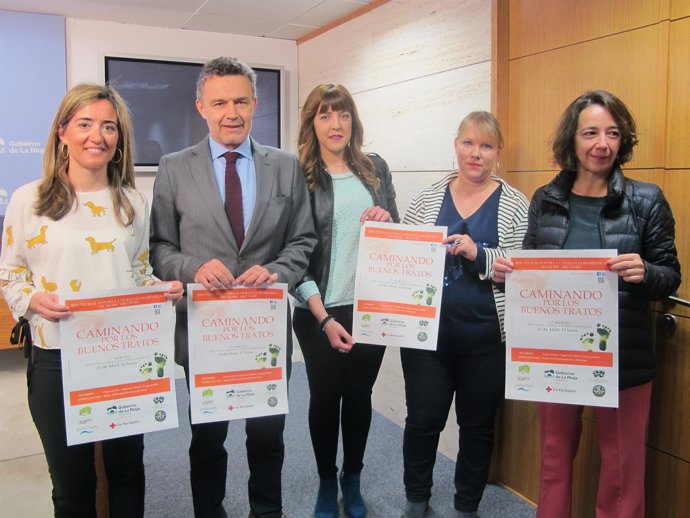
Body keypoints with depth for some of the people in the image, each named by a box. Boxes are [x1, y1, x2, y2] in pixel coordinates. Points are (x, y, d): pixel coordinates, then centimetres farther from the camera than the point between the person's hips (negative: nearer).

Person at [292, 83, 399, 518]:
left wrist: (386, 220, -11)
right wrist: (323, 318, -15)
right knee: (325, 397, 11)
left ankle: (353, 481, 35)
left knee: (360, 395, 14)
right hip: (320, 311, -3)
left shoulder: (376, 168, 6)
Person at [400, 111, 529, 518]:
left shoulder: (515, 204, 0)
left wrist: (479, 254, -21)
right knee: (422, 420, 9)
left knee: (478, 424, 14)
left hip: (486, 336, -1)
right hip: (427, 330, 1)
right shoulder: (428, 198, 6)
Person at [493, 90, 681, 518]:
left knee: (622, 470, 11)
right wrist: (508, 271, -12)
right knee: (555, 458, 18)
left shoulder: (646, 200, -5)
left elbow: (671, 277, -3)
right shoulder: (545, 199, 2)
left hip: (623, 356, -2)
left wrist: (644, 274, -25)